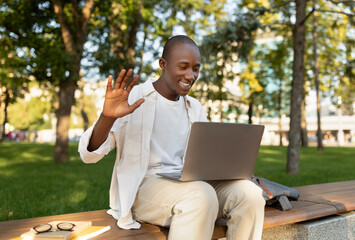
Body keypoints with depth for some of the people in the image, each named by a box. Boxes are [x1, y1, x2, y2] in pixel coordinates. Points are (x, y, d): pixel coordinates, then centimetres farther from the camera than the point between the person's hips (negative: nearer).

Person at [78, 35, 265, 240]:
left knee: (249, 193, -21)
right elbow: (89, 154, -11)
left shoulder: (196, 109, 14)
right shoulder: (132, 98, -5)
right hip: (142, 186, -5)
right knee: (201, 195, -35)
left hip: (188, 184, 6)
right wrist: (107, 117, -32)